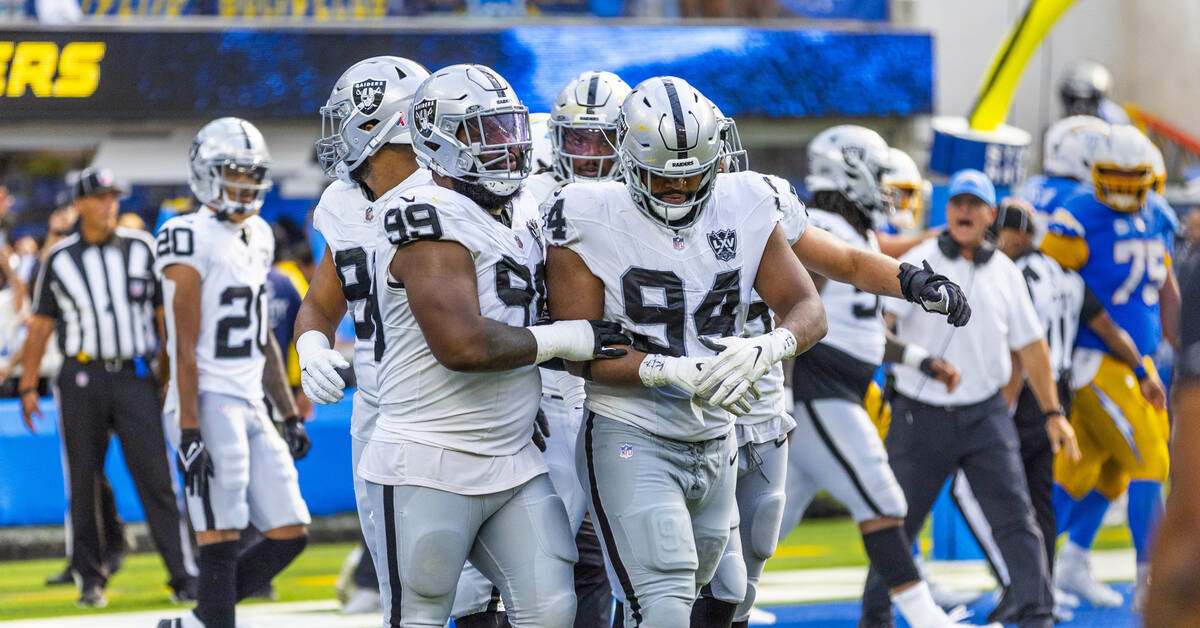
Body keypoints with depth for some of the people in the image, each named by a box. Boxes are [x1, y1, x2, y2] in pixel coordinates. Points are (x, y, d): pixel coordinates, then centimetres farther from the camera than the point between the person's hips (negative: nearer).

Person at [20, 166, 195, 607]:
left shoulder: (142, 249, 8)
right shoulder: (60, 260, 7)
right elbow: (40, 325, 9)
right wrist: (28, 386, 4)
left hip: (135, 376, -1)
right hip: (82, 378, 1)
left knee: (155, 475, -7)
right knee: (85, 483, 2)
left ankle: (182, 574, -7)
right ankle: (91, 577, 12)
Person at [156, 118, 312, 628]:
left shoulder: (257, 238, 16)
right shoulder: (192, 241, -10)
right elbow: (185, 348, -15)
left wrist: (290, 415, 20)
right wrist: (189, 433, -20)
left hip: (250, 406, 9)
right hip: (208, 404, -9)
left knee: (289, 536, 6)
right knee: (222, 542, -11)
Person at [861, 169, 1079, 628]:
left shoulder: (1004, 273, 7)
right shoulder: (918, 264, -4)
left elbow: (1029, 345, 14)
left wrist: (1052, 413, 13)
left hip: (985, 415, 2)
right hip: (921, 416, -2)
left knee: (1015, 515, -7)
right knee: (897, 521, 6)